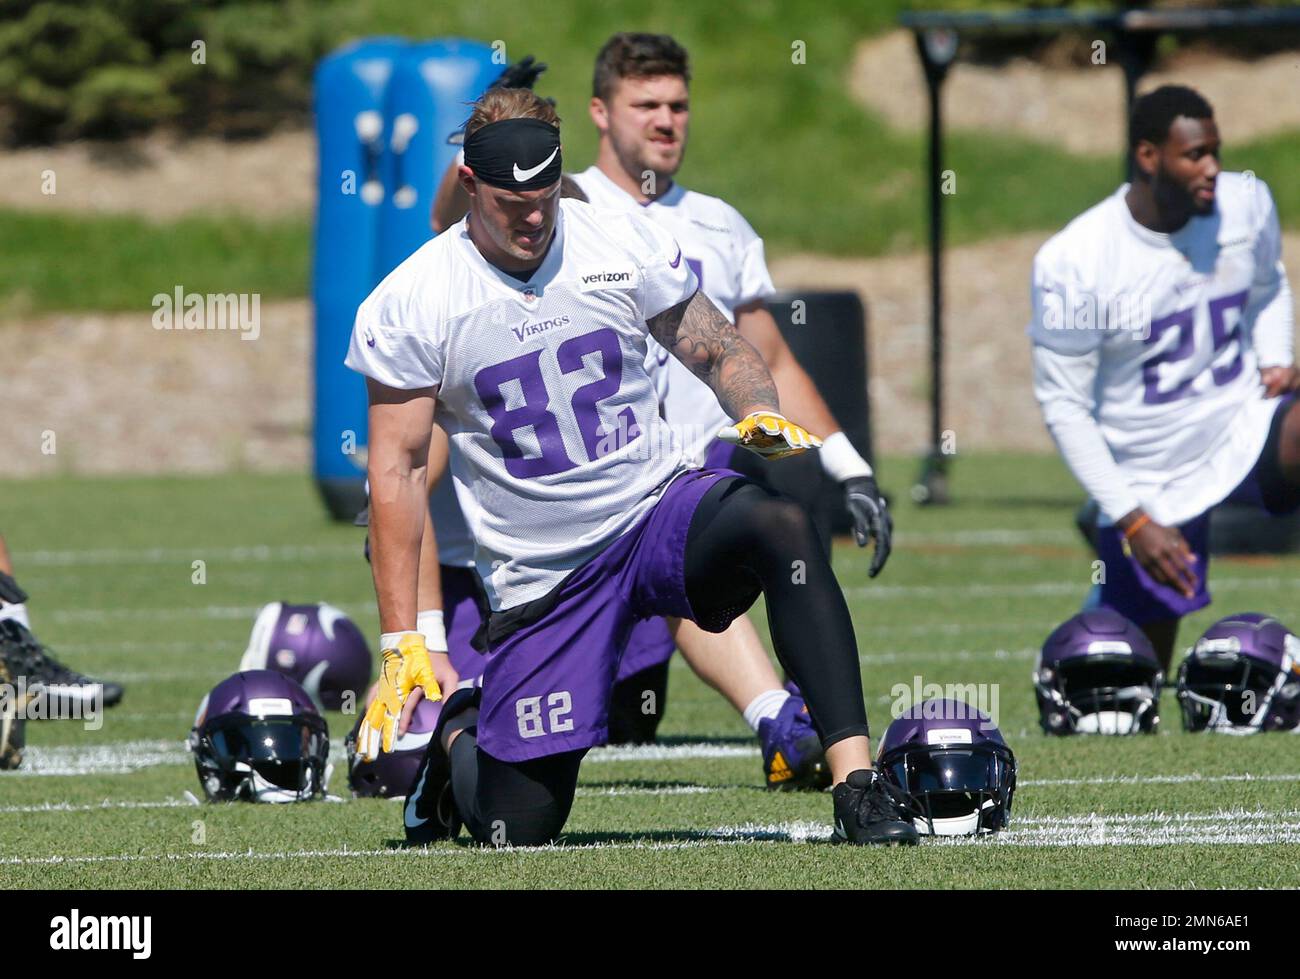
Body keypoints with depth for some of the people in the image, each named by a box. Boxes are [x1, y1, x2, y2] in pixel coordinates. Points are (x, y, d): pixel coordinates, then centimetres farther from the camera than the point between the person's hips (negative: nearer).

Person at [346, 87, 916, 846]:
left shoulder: (623, 243, -1)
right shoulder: (406, 306, -5)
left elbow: (720, 350, 9)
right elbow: (399, 471, -3)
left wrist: (759, 412, -16)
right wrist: (401, 642, -8)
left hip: (661, 507, 1)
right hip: (542, 578, -1)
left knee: (783, 525, -34)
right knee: (518, 829, -4)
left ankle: (857, 782, -37)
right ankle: (457, 735, 35)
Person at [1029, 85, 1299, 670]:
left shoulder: (1245, 204, -5)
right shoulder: (1074, 264, -18)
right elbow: (1063, 404, -11)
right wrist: (1132, 520, -14)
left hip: (1247, 432, 2)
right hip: (1151, 485, -2)